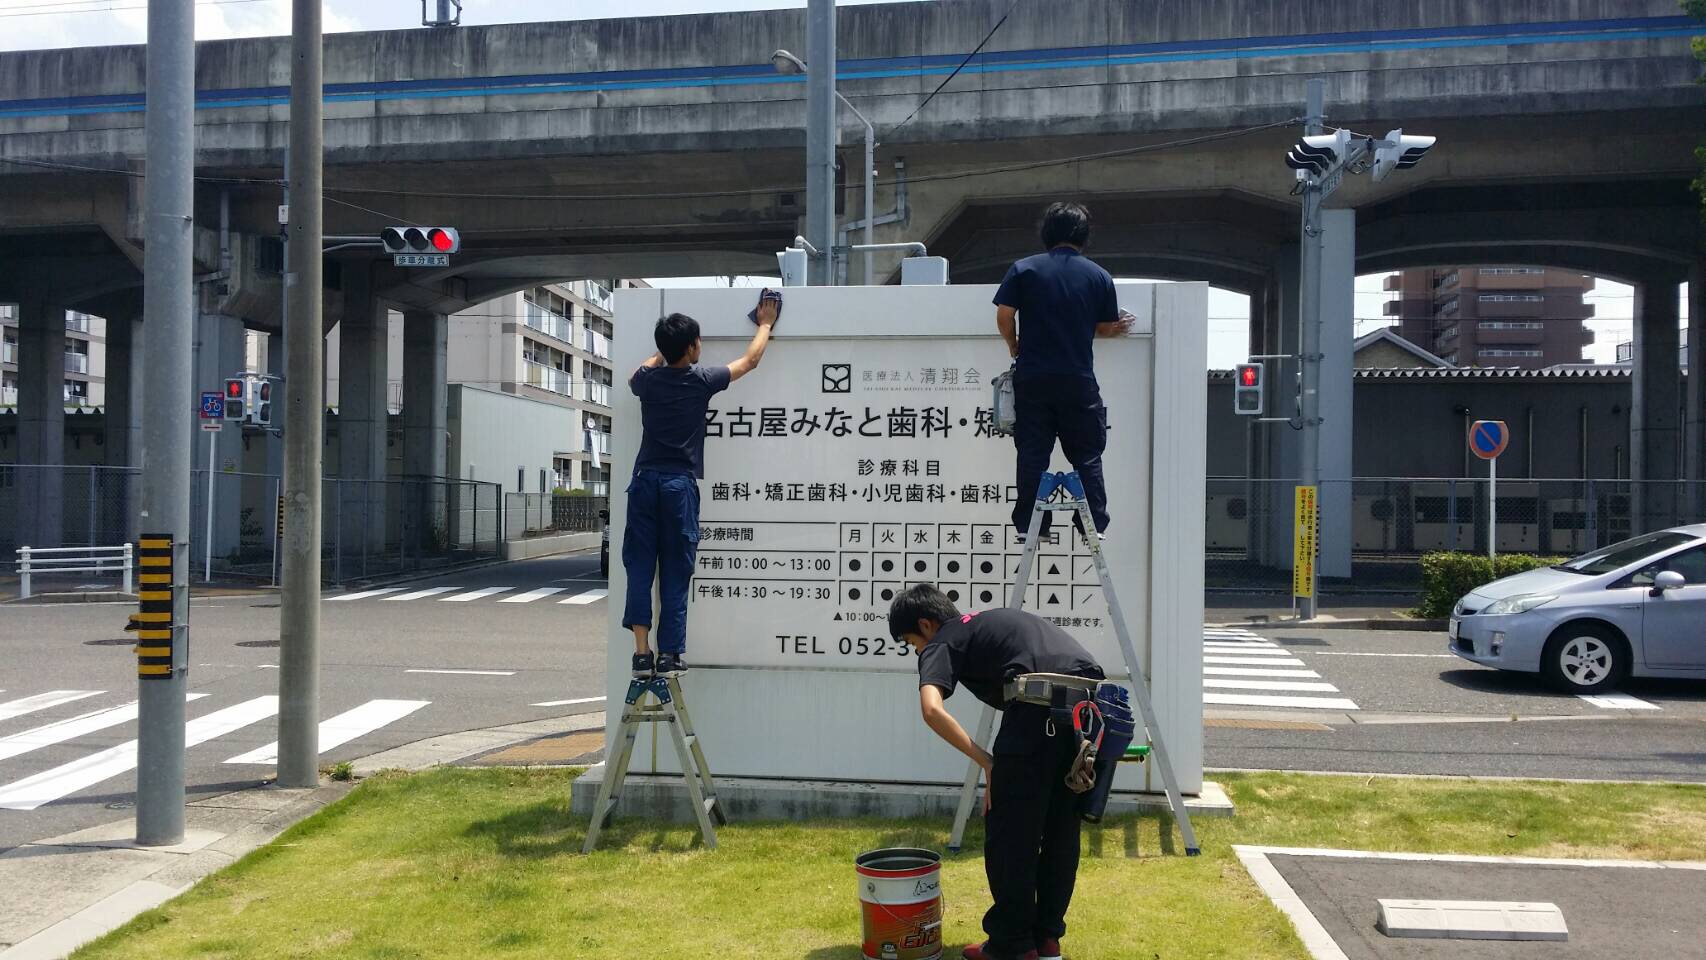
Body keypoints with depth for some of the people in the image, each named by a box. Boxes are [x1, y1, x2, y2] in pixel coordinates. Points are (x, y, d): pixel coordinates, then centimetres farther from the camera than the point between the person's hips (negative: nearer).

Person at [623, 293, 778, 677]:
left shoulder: (647, 380, 5)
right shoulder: (701, 381, -3)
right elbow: (750, 361, 13)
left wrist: (665, 350, 44)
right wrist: (765, 324, 29)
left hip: (645, 480, 3)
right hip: (680, 483, -3)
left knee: (640, 569, 2)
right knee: (675, 573, 3)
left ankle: (642, 653, -3)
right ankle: (669, 653, 4)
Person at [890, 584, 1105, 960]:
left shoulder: (942, 642, 13)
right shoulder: (992, 622, 35)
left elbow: (932, 709, -9)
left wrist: (986, 761, -1)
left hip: (1043, 703, -8)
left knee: (1008, 828, 8)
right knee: (1062, 827, 19)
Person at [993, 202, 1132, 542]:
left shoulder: (1024, 269, 0)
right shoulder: (1099, 276, 3)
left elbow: (1004, 316, -5)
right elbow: (1106, 327, 7)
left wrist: (1015, 347, 13)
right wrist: (1114, 327, 31)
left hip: (1032, 377, 0)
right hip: (1079, 380, 0)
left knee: (1032, 455, 5)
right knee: (1086, 455, 9)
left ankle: (1029, 525, 4)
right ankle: (1094, 524, 7)